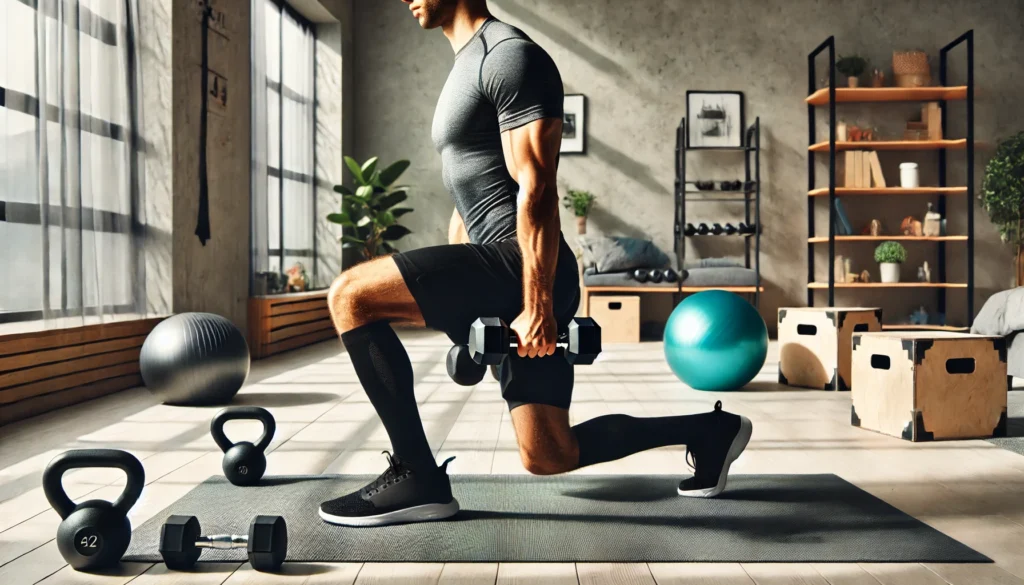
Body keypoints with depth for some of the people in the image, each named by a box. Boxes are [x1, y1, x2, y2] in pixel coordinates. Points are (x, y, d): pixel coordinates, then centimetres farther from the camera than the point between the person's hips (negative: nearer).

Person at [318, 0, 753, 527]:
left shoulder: (509, 54, -9)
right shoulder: (467, 66, 23)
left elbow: (536, 189, -18)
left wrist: (536, 305, -23)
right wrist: (446, 296, 26)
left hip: (522, 268, -10)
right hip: (501, 273, 10)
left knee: (351, 295, -17)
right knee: (548, 457, 11)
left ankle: (416, 477, -9)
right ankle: (708, 430, 26)